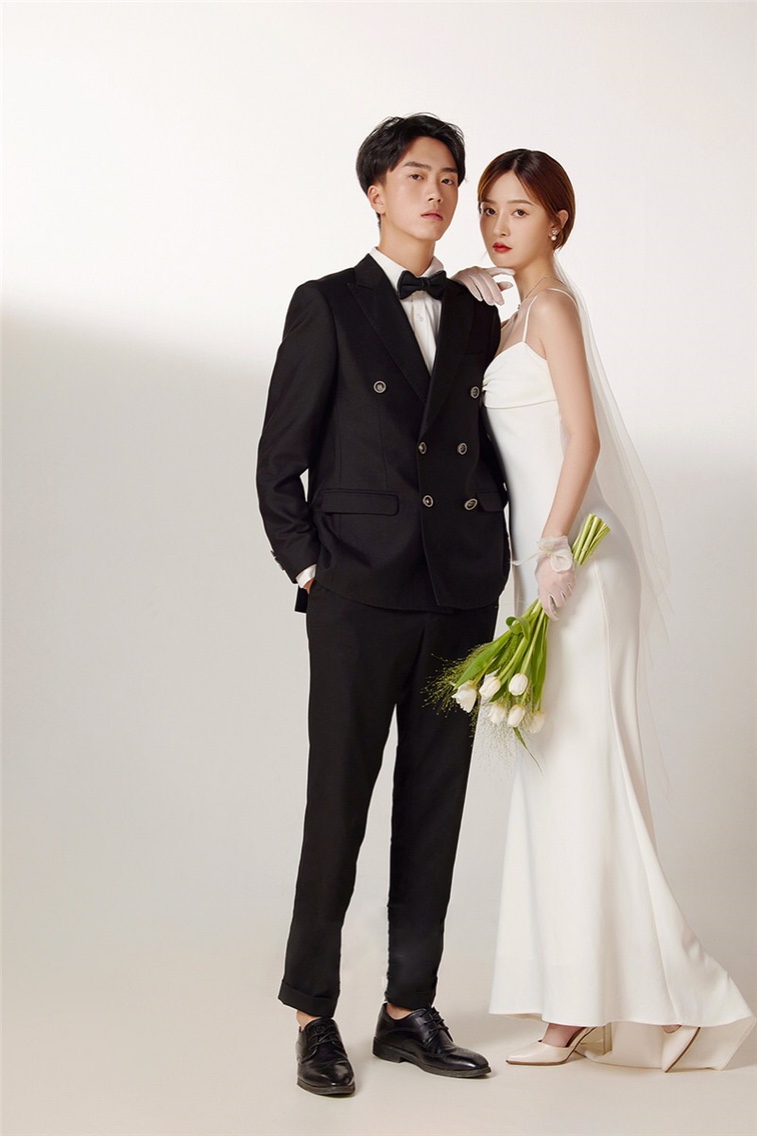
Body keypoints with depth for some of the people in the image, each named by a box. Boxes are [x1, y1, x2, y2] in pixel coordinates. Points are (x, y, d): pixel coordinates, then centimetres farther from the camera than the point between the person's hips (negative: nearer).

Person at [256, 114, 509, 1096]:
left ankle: (409, 1010, 19)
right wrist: (307, 569, -7)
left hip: (461, 601, 5)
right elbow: (279, 461, -1)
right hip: (359, 599, -4)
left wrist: (499, 560, 7)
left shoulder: (478, 319, 14)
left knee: (434, 812, 8)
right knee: (339, 806, 0)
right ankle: (315, 1017, 12)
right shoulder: (327, 306, 1)